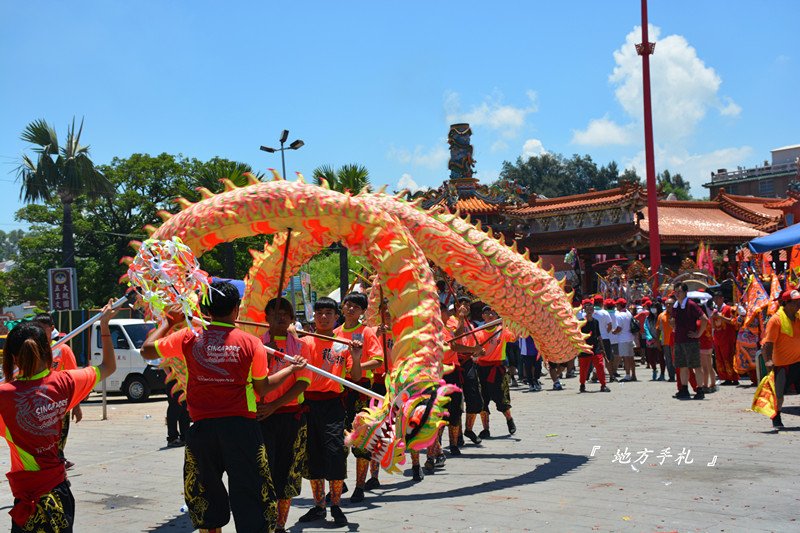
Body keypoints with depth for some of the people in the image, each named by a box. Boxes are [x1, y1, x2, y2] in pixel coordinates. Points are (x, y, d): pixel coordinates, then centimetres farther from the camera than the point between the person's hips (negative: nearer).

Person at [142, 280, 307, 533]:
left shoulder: (188, 338, -2)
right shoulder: (251, 343, -5)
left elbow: (147, 350, 11)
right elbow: (263, 387, 4)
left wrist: (167, 322, 24)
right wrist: (291, 369, 18)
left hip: (202, 427, 2)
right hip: (240, 426, -2)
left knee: (206, 491, 17)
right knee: (249, 491, 6)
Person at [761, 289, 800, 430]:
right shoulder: (776, 319, -12)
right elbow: (768, 342, -16)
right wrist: (768, 360, -24)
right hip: (782, 364, -5)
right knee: (780, 394, 1)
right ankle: (776, 419, 18)